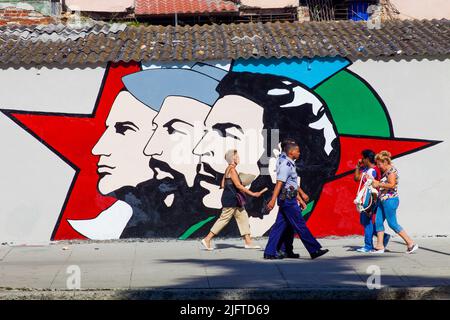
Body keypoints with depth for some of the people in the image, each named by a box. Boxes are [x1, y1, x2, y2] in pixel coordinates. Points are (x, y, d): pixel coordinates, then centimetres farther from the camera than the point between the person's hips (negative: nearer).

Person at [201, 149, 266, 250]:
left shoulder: (228, 169, 14)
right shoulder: (232, 170, -16)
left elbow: (223, 185, 17)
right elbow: (238, 185, -21)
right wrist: (252, 194, -19)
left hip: (234, 200, 10)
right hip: (230, 200, -10)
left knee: (243, 218, 9)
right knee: (224, 219, -5)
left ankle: (248, 242, 9)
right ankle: (207, 239, -1)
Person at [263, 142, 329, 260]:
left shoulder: (291, 165, 18)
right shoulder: (286, 166, -14)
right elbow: (279, 184, -22)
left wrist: (300, 200, 27)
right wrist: (273, 200, -27)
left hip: (289, 200, 10)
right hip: (288, 200, -10)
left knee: (280, 226, 7)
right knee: (300, 225, -4)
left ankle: (269, 252, 6)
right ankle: (314, 250, 0)